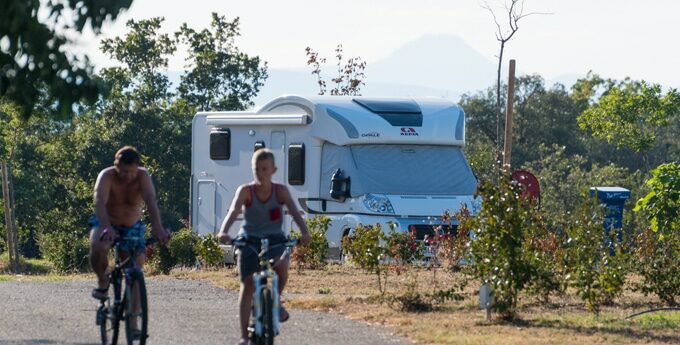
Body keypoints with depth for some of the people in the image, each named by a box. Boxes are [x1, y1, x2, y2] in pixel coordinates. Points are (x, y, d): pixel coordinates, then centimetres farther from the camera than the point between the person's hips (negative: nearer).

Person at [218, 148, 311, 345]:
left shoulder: (280, 191, -7)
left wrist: (304, 233, -39)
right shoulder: (246, 191, -10)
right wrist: (223, 232, -45)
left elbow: (294, 212, -20)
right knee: (247, 285, -5)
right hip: (249, 240, 0)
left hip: (274, 239, 0)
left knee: (282, 264, -31)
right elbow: (233, 211, -25)